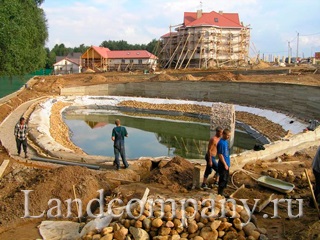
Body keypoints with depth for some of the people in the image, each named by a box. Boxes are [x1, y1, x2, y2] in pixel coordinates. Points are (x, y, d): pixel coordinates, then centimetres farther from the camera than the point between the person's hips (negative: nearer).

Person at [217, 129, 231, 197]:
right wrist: (225, 164, -18)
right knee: (222, 180, -1)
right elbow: (220, 155, -20)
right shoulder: (221, 143, -19)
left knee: (225, 179, 16)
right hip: (223, 165, -9)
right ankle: (220, 194, 9)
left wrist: (227, 164, 19)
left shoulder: (226, 141, 10)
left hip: (226, 164, 9)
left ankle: (221, 193, 26)